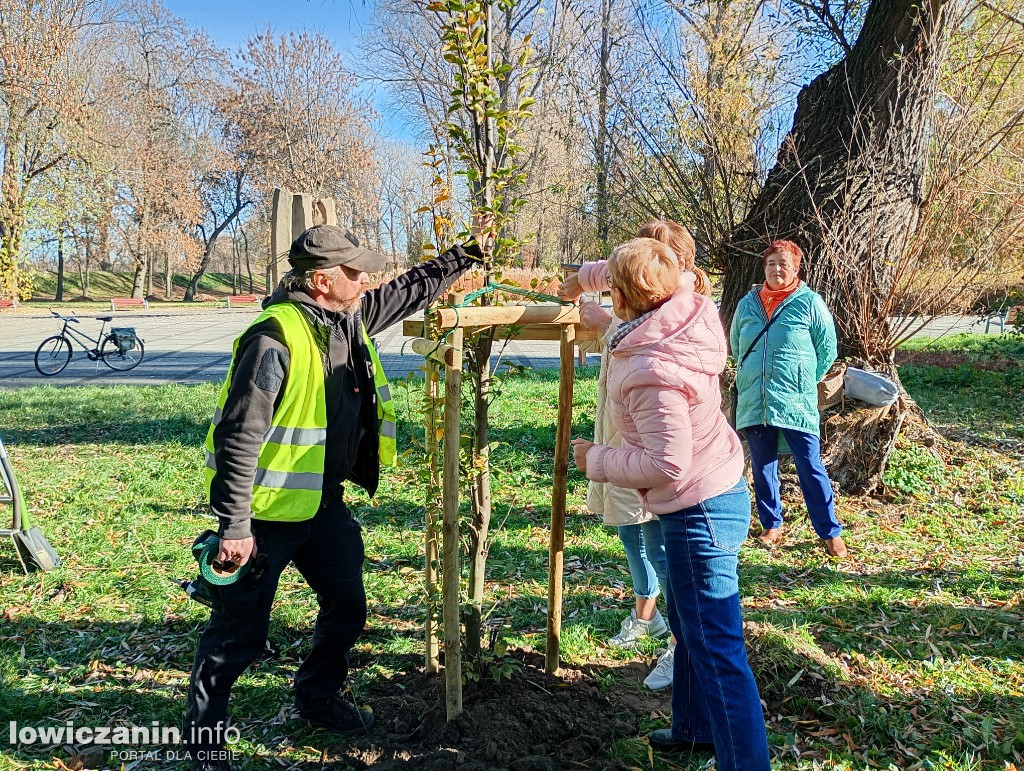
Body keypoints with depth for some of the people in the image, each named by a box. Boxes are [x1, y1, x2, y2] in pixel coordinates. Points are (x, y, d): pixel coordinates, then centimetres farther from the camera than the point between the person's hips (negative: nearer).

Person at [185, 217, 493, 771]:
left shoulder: (352, 317, 1)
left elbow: (412, 290, 18)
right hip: (269, 510, -8)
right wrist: (235, 526, -24)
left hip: (325, 503, 8)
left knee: (346, 607, 19)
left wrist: (469, 253, 18)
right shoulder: (276, 337, -25)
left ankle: (318, 697, 43)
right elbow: (238, 437, -25)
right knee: (240, 632, 7)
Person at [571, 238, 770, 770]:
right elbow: (655, 283, 20)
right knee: (690, 625, 25)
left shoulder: (650, 371, -29)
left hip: (698, 512, -10)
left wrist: (595, 460, -13)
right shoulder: (685, 316, -3)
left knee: (715, 648, -1)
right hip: (717, 496, 10)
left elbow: (667, 465, -27)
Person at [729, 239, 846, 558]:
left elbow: (827, 350, 3)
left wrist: (804, 379, 7)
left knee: (811, 468, 0)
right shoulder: (748, 303, 6)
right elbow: (735, 345, 20)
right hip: (753, 403, 4)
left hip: (796, 403, -4)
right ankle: (772, 525, 27)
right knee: (762, 467, 12)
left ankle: (830, 532, 12)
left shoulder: (810, 302, -4)